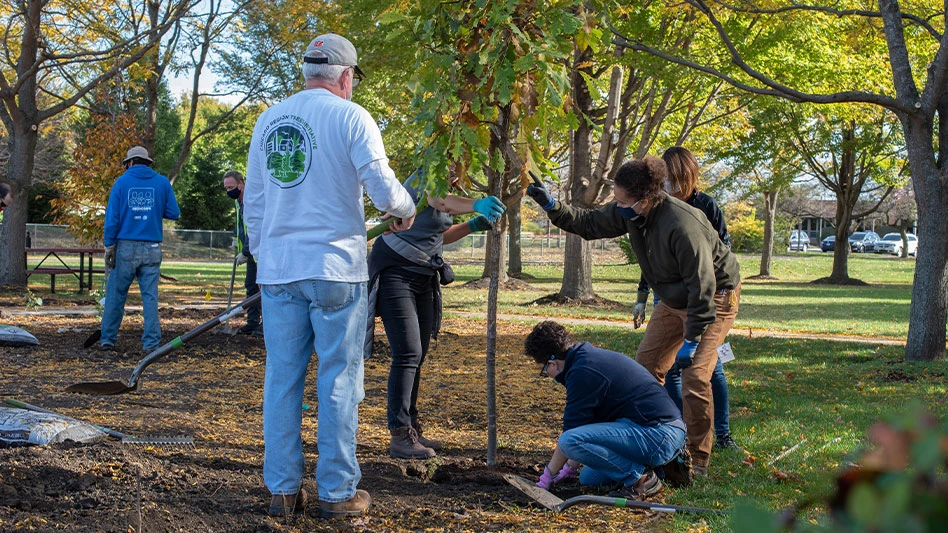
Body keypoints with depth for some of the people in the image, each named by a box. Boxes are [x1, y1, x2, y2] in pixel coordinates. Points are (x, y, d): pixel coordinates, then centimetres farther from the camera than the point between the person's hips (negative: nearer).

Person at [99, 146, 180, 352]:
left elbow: (112, 217, -3)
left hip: (126, 247, -1)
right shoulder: (162, 182, 5)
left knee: (116, 295, 8)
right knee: (150, 296, 3)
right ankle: (151, 342, 1)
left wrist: (109, 245, -1)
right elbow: (174, 213, 2)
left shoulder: (122, 182, 2)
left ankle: (108, 339, 12)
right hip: (152, 249, 1)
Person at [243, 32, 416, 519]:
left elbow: (253, 201, 15)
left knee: (282, 379, 8)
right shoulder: (350, 117, -4)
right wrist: (405, 211, 8)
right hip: (335, 269, -5)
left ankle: (283, 490, 12)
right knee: (339, 380, 2)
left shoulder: (268, 120, 12)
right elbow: (381, 186, -12)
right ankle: (337, 492, 6)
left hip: (277, 270, 5)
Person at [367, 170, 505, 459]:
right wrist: (476, 204, -60)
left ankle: (411, 428, 16)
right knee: (408, 354, -15)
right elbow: (440, 201, -42)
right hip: (395, 271, -9)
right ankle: (399, 436, -14)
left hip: (424, 277, 9)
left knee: (417, 355, 9)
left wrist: (471, 226, 4)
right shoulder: (422, 180, -17)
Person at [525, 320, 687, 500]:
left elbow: (571, 430, -10)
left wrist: (548, 475, 3)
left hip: (657, 436, -11)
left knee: (570, 441, -22)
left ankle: (640, 477, -10)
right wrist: (570, 467, 31)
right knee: (588, 478, 16)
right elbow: (585, 423, 27)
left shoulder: (582, 372, -15)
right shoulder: (593, 356, 17)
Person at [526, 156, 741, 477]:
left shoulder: (683, 225, -36)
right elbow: (589, 223, 4)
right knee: (646, 366, 6)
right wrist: (551, 206, -10)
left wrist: (691, 341, -30)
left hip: (715, 297, -8)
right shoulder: (629, 213, -13)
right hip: (673, 299, 8)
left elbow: (703, 286, -32)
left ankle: (697, 460, -4)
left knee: (695, 375, -17)